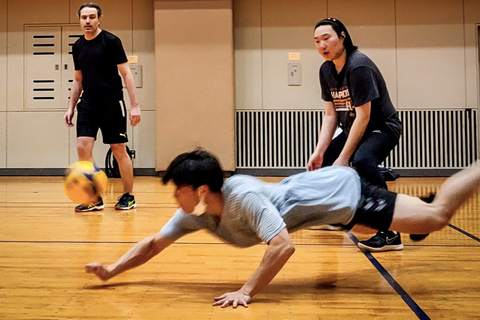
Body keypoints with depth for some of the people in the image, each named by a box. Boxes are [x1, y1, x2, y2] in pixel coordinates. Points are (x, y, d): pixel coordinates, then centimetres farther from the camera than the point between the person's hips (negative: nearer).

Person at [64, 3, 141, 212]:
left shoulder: (111, 41, -5)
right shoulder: (77, 47, 11)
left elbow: (126, 73, -7)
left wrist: (134, 105, -13)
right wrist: (71, 107, 13)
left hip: (112, 103, -5)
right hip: (88, 103, 5)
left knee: (119, 151, 1)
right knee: (83, 147, -7)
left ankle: (128, 196, 16)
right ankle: (94, 199, 2)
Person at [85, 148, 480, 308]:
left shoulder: (243, 195, -35)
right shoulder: (196, 215, -10)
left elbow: (284, 245, -40)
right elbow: (154, 243, -1)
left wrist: (247, 293, -39)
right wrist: (112, 270, -8)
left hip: (342, 190, -7)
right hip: (321, 187, 7)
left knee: (436, 216, 0)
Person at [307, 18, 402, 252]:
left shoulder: (358, 66, -24)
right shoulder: (326, 70, 0)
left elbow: (363, 116, -26)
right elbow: (330, 115, 3)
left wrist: (343, 158, -26)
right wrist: (319, 152, -8)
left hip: (382, 127, -9)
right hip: (351, 129, 9)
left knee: (362, 160, -37)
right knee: (321, 163, 16)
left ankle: (389, 233, -35)